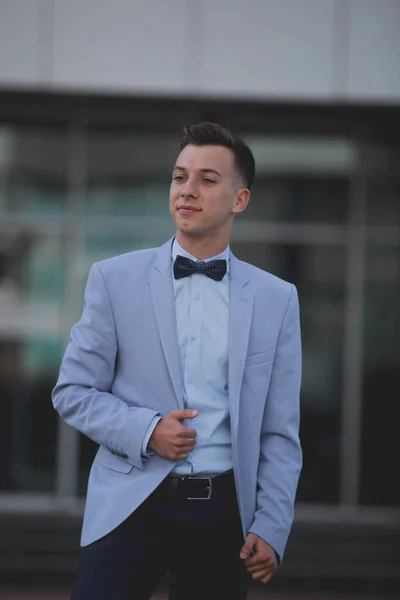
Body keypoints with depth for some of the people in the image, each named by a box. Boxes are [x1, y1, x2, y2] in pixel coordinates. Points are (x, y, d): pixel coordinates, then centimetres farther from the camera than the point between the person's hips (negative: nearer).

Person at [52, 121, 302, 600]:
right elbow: (72, 391, 4)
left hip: (224, 509, 1)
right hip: (132, 504, -1)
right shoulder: (114, 279, 4)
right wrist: (145, 431, -12)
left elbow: (280, 431, 6)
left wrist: (270, 529, -2)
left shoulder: (276, 299, 7)